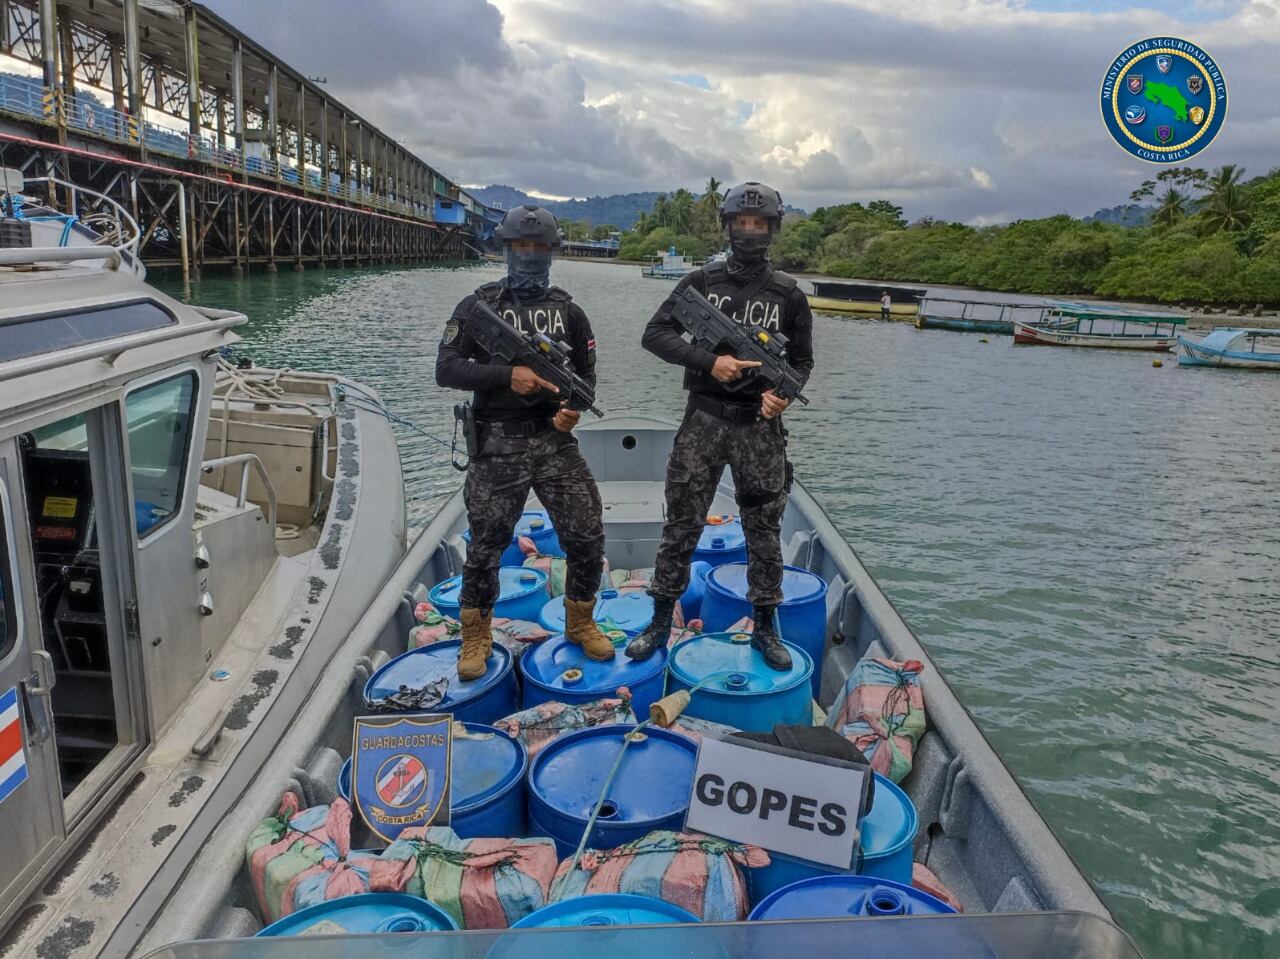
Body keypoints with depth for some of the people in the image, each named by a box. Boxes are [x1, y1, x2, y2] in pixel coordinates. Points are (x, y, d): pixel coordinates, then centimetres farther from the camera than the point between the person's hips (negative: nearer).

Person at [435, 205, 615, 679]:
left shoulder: (569, 311, 9)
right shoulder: (478, 306, 1)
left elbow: (586, 374, 14)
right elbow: (446, 369, -7)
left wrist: (574, 407, -8)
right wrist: (507, 376, -20)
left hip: (556, 441, 3)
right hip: (499, 445, -2)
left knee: (587, 536, 1)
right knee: (485, 545, 3)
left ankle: (580, 622, 25)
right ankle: (476, 635, 24)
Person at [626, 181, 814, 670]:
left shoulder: (789, 294, 6)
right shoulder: (700, 282, 4)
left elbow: (802, 360, 12)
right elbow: (654, 333, -3)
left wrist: (783, 392, -10)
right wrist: (709, 361, -17)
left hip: (760, 425, 1)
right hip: (703, 420, 0)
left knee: (764, 530, 7)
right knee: (681, 525, 5)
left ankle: (765, 628, 22)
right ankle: (660, 622, 18)